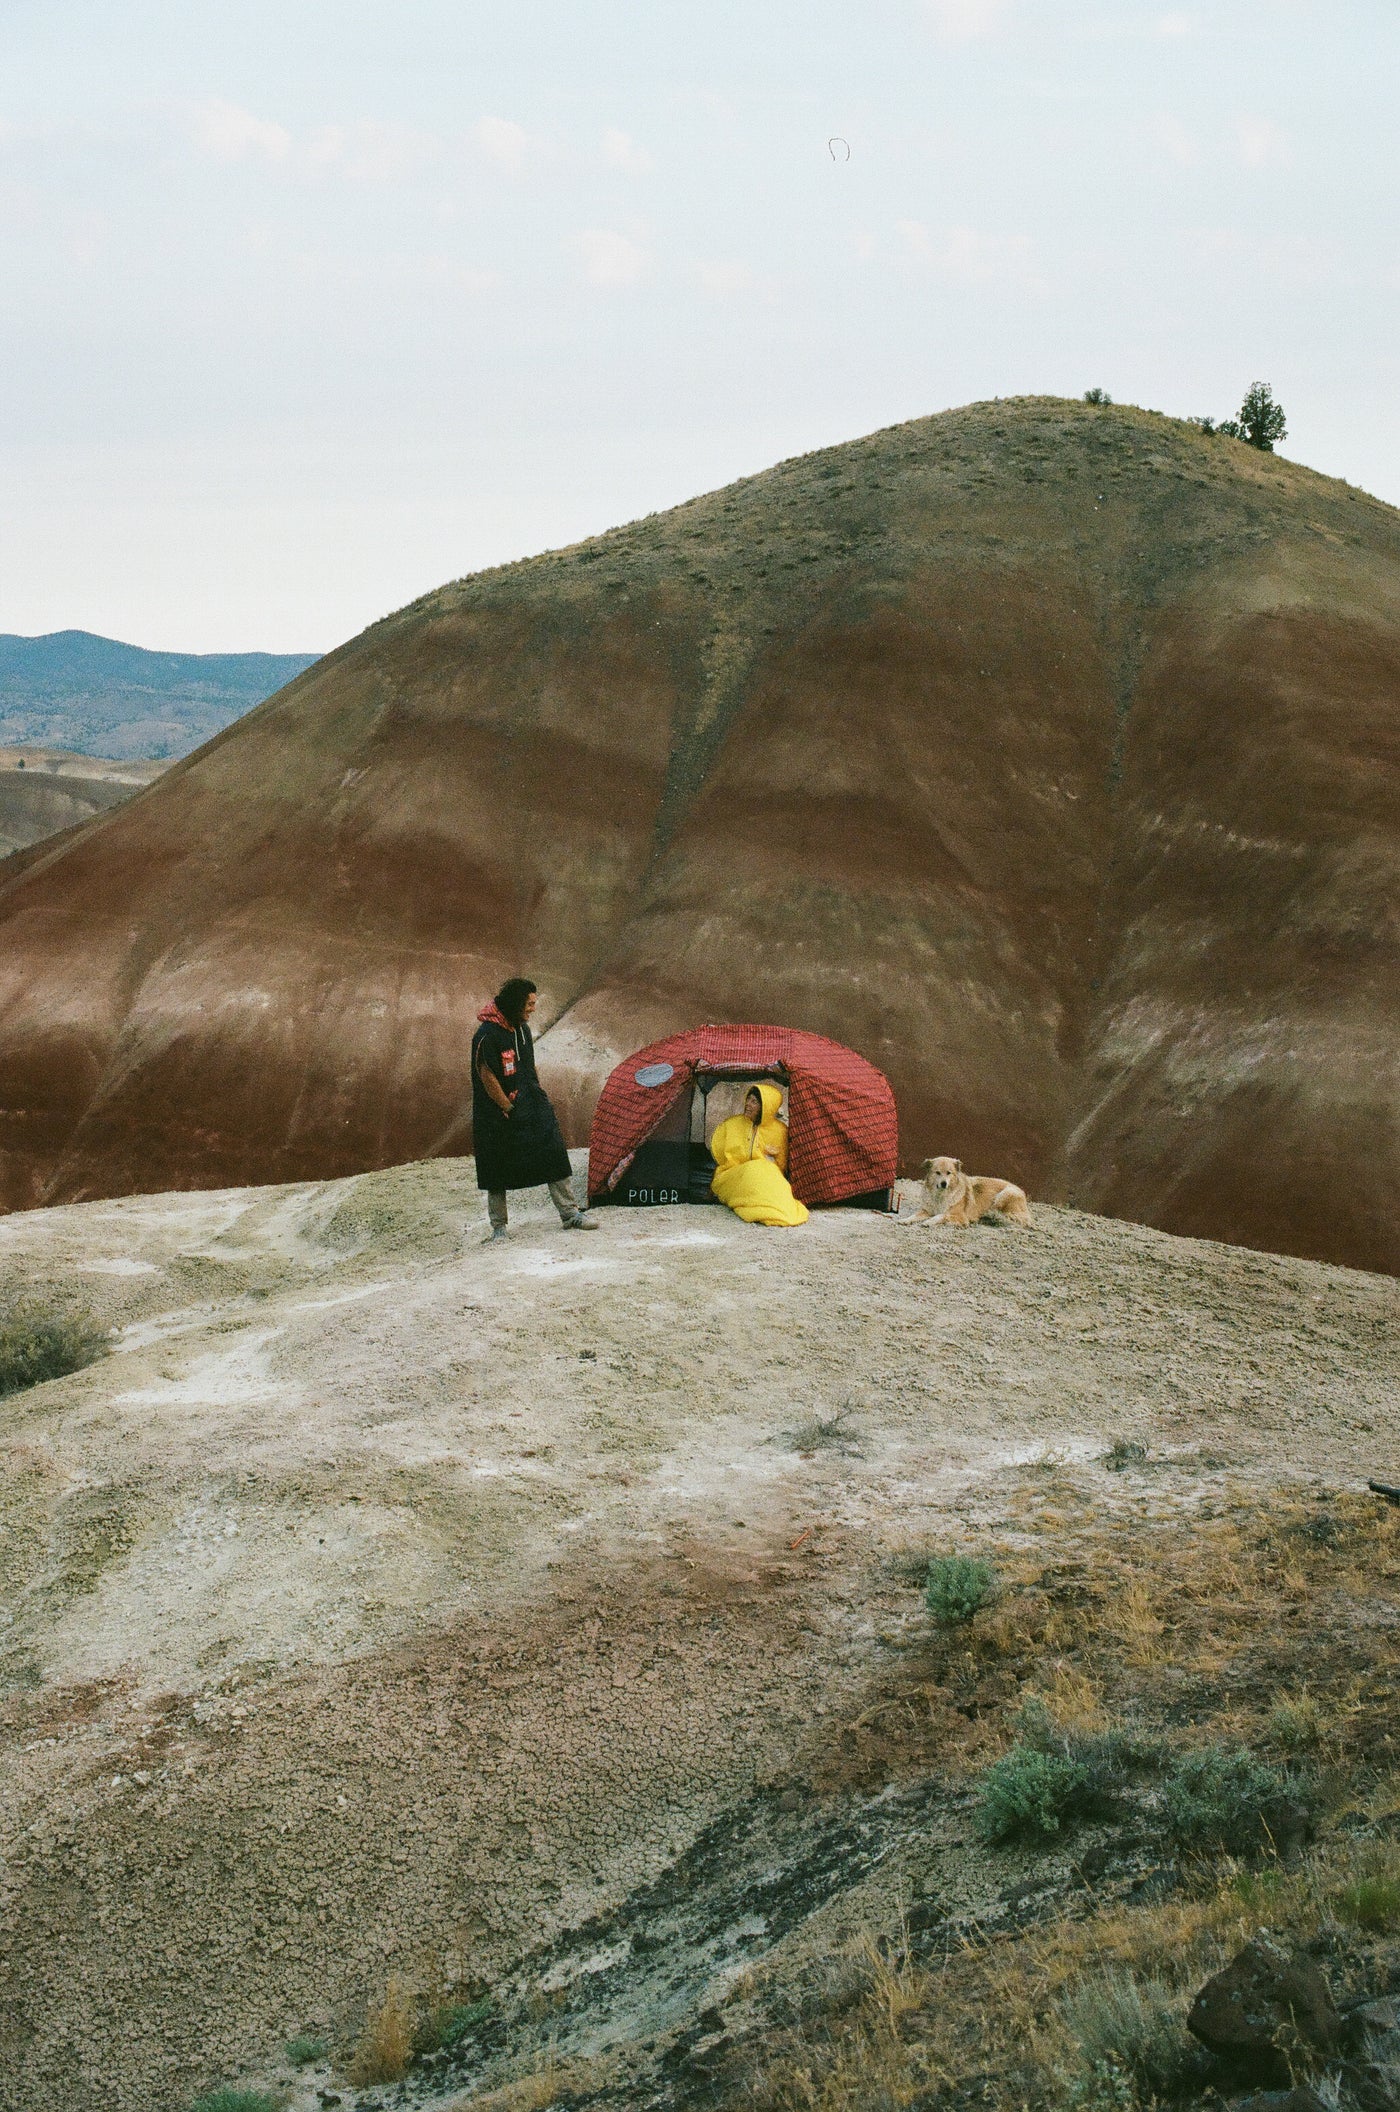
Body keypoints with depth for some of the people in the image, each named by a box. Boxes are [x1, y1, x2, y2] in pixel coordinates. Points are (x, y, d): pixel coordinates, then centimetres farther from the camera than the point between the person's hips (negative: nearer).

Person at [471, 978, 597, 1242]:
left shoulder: (522, 1028, 7)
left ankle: (570, 1214, 8)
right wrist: (508, 1108, -13)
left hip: (532, 1108, 7)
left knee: (554, 1155, 1)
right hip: (499, 1116, -7)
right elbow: (487, 1078, -17)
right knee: (498, 1171, 3)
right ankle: (498, 1227, 15)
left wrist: (538, 1095, 15)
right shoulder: (488, 1035, -19)